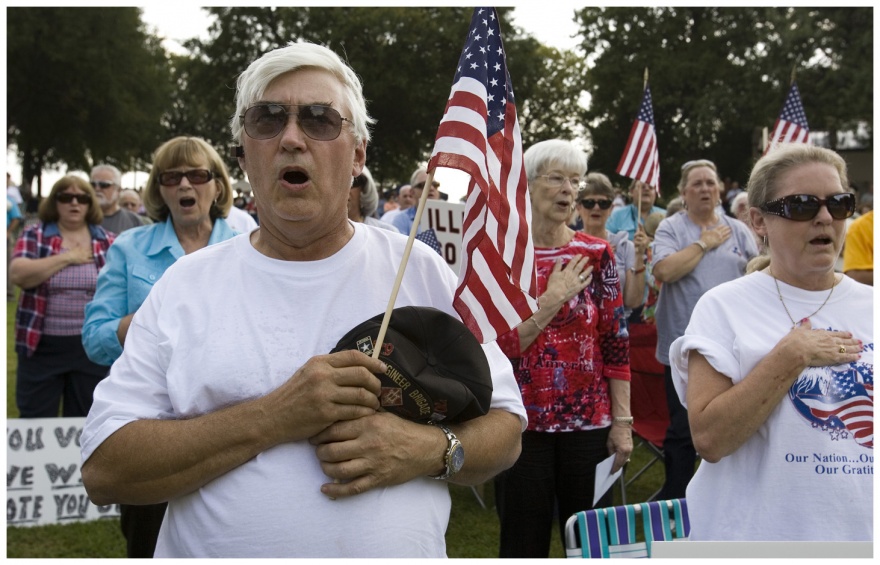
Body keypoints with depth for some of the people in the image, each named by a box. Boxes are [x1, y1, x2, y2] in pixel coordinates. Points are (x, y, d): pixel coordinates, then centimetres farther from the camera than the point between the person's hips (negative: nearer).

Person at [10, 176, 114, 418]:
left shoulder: (107, 241, 4)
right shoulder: (34, 235, 0)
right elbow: (18, 274, -17)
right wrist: (67, 258, -16)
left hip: (91, 346, 1)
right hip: (42, 345, -1)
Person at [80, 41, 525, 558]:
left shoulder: (423, 270, 1)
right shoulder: (187, 283, -1)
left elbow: (506, 430, 4)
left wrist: (431, 450, -16)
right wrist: (275, 417, -18)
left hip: (402, 548, 2)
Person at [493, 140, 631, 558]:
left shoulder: (596, 254, 1)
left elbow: (615, 343, 2)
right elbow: (496, 348, -9)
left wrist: (622, 421, -2)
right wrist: (552, 299, -15)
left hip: (589, 421, 1)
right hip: (522, 422, -1)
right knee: (524, 544, 8)